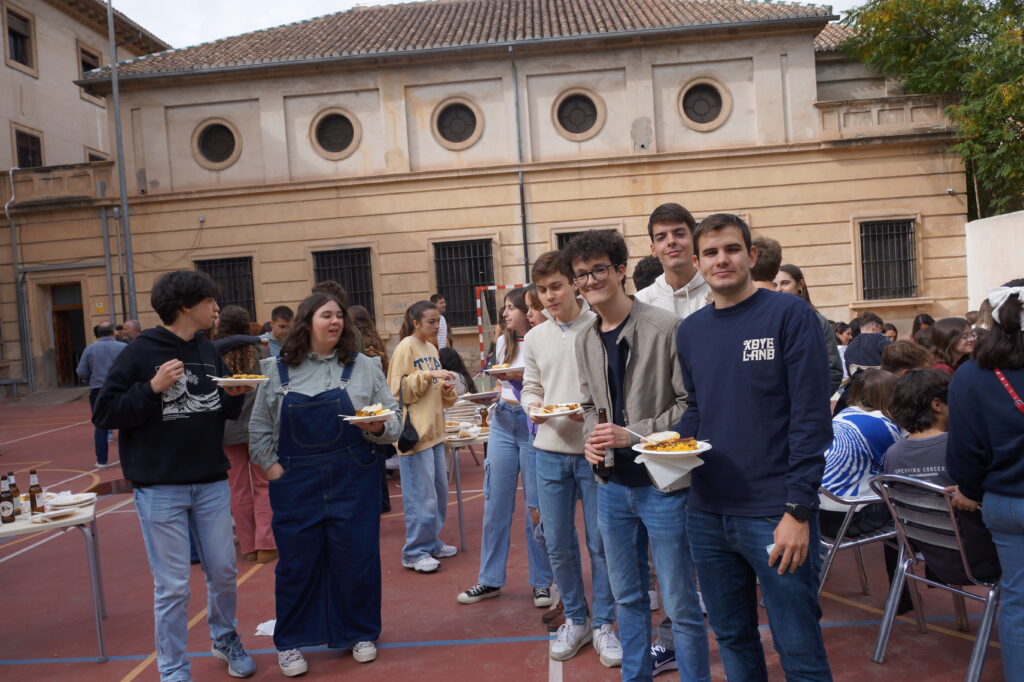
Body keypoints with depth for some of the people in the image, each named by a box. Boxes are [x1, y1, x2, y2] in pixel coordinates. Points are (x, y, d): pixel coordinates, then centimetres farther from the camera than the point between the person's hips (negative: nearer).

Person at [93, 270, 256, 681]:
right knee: (173, 587, 3)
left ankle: (225, 640, 39)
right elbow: (104, 415, -11)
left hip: (211, 484, 5)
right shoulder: (140, 353, -9)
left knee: (223, 572, 14)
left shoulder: (209, 352, 7)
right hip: (159, 489, -5)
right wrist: (152, 388, -23)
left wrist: (234, 396, -6)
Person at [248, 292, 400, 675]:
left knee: (356, 559, 7)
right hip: (295, 485, 0)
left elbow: (393, 418, 0)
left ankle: (360, 634, 27)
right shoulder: (277, 370, 3)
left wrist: (380, 427, -21)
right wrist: (270, 465, -1)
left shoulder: (364, 367, 2)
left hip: (353, 482, 0)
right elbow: (260, 428, 9)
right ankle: (290, 642, 26)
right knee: (296, 562, 8)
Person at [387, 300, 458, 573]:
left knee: (439, 490, 15)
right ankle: (415, 553, 7)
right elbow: (398, 390, -15)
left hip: (434, 429, 9)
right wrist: (428, 375, -21)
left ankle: (432, 543, 28)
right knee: (422, 495, -5)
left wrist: (447, 389, -1)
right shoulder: (406, 347, -9)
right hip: (414, 430, -8)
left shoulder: (431, 348, 14)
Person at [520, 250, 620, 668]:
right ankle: (576, 620, 30)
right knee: (558, 544, 11)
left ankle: (603, 624, 24)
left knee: (600, 543, 6)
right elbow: (531, 388, 14)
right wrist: (533, 406, -8)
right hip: (550, 450, 4)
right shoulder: (535, 337, 9)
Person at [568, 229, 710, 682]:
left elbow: (690, 404, -13)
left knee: (680, 605, 6)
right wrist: (590, 440, -2)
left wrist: (634, 435, -20)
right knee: (628, 598, 19)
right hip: (612, 485, 6)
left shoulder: (665, 327, -13)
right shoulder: (585, 341, 8)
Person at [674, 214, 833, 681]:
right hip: (707, 513, 5)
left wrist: (798, 510, -16)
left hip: (775, 516, -5)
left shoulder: (789, 316, -7)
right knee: (732, 638, 18)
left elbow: (811, 418, -11)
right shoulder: (691, 331, 8)